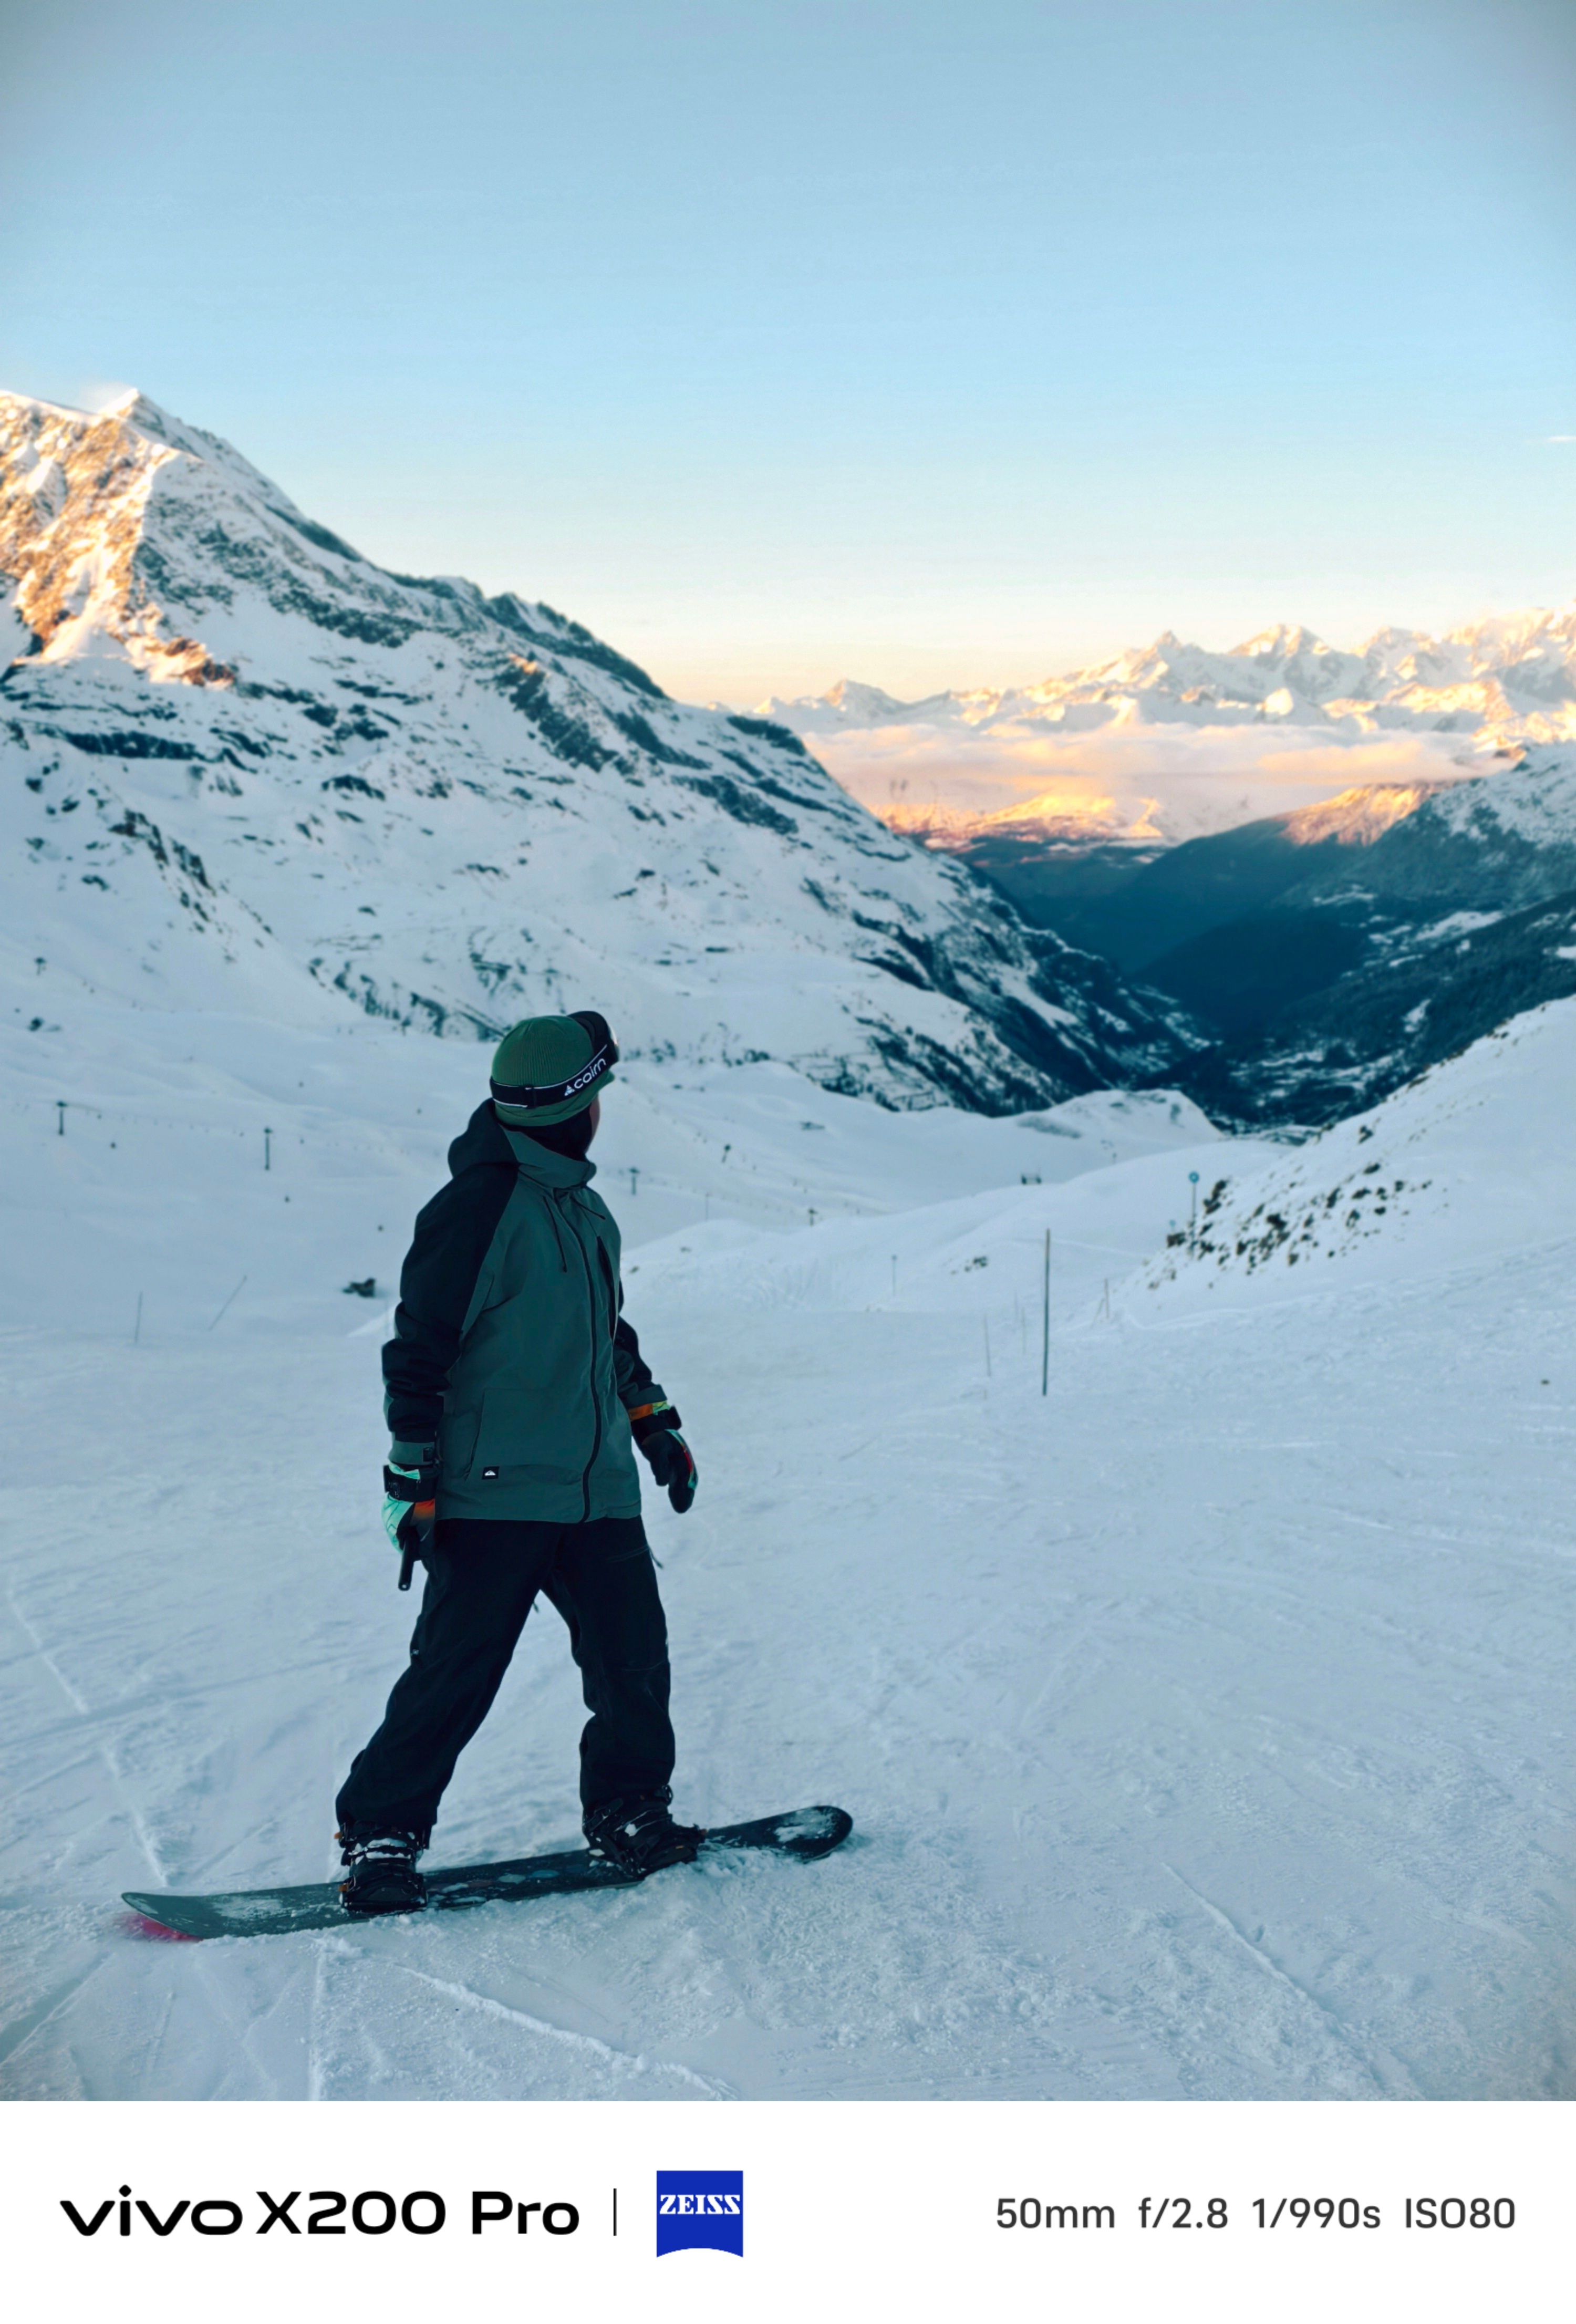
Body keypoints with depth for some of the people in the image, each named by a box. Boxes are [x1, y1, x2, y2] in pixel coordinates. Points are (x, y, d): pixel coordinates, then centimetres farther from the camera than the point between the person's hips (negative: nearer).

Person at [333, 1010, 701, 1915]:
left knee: (633, 1655, 6)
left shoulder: (585, 1207, 15)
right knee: (457, 1670, -6)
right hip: (496, 1494, -8)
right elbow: (420, 1344, -12)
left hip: (598, 1488, 8)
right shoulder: (479, 1204, -12)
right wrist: (413, 1475, -13)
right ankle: (380, 1836, 7)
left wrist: (655, 1420, 29)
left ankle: (630, 1811, 23)